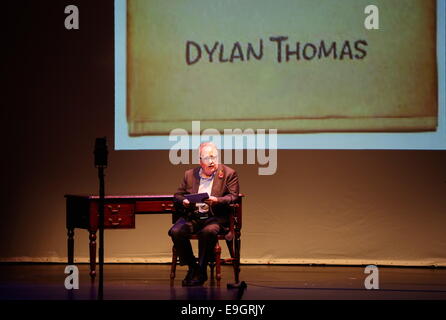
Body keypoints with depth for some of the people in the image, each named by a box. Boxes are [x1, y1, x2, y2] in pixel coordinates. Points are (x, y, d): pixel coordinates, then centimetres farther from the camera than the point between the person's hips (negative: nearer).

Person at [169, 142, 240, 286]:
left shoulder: (229, 174, 7)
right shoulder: (189, 174, 17)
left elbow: (233, 196, -1)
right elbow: (177, 196, 18)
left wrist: (217, 200, -20)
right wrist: (183, 202, -7)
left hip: (215, 217, -3)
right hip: (192, 217, 3)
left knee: (208, 231, -37)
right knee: (176, 231, -26)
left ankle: (201, 271, -20)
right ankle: (192, 266, -7)